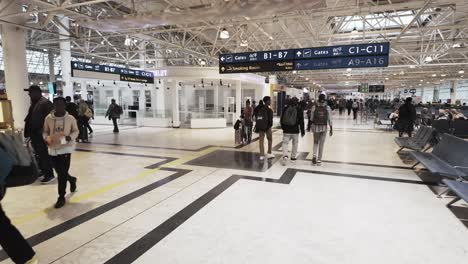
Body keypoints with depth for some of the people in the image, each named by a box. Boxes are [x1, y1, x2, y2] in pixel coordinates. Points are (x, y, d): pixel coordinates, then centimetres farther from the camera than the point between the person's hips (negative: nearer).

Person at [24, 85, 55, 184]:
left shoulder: (45, 103, -15)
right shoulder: (33, 103, 15)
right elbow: (29, 118, 19)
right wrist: (28, 132, 14)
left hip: (42, 134, -9)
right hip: (34, 134, 9)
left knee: (44, 154, -5)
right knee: (38, 154, 17)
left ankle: (49, 174, 3)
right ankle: (42, 170, 29)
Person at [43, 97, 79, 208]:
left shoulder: (70, 118, -7)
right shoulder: (48, 118, -2)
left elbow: (76, 131, 3)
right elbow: (45, 132, 9)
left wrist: (70, 137, -16)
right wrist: (47, 138, -12)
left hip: (65, 148, -3)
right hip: (53, 149, 3)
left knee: (62, 174, -1)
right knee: (60, 173, 15)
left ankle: (61, 197, 12)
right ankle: (72, 179, 48)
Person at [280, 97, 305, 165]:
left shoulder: (285, 108, 2)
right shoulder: (299, 109, -4)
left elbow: (281, 119, 9)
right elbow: (301, 121, -2)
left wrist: (283, 127, 22)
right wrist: (302, 131, 6)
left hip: (286, 130, 1)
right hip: (295, 130, -1)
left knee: (285, 143, 3)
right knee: (295, 143, 17)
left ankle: (285, 156, -17)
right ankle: (293, 156, 27)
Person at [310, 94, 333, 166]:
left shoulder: (314, 107, -5)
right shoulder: (327, 107, -5)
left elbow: (312, 118, -1)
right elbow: (329, 119, -5)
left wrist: (311, 126, 11)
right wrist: (331, 128, 2)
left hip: (315, 126, 0)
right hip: (324, 127, 0)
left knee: (315, 142, 18)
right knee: (321, 144, 9)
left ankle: (314, 156, -2)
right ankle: (319, 160, 14)